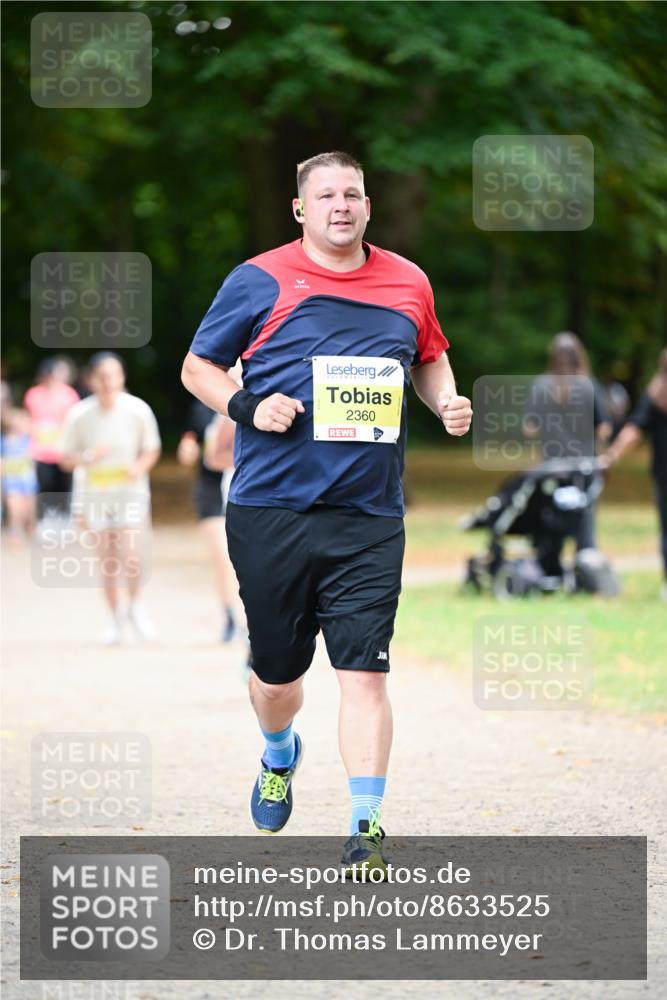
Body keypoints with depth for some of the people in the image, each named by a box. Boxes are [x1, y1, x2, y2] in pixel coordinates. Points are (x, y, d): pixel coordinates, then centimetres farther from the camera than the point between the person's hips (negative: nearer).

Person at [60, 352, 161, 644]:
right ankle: (115, 618, 25)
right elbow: (67, 459, 0)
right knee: (107, 562, 7)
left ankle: (134, 606, 13)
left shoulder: (138, 410, -11)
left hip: (131, 491, -1)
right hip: (96, 493, 1)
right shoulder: (79, 415, -9)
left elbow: (152, 450, 2)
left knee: (131, 557, -14)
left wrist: (140, 466, -19)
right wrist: (88, 457, -22)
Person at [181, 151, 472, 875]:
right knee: (276, 671, 11)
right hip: (270, 513, -1)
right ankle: (279, 755, 45)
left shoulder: (407, 284, 9)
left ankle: (365, 829, -7)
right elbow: (198, 366, 8)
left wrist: (446, 401, 6)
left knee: (364, 672, -9)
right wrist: (246, 408, -11)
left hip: (369, 521, 1)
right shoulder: (259, 282, -1)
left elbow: (429, 358, 27)